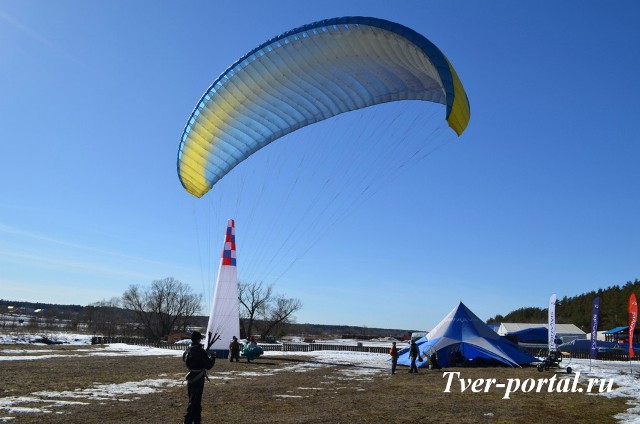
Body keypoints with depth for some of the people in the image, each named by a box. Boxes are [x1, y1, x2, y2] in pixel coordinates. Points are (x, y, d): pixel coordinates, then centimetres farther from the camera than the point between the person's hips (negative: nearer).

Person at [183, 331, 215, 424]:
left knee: (192, 398, 18)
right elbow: (208, 366, -14)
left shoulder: (187, 351, 1)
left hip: (190, 377, 7)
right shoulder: (201, 351, -19)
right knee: (195, 400, 0)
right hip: (199, 378, -7)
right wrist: (213, 358, 4)